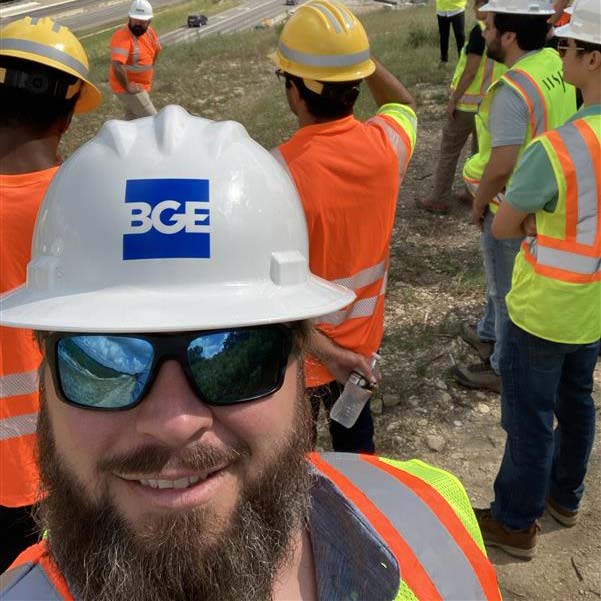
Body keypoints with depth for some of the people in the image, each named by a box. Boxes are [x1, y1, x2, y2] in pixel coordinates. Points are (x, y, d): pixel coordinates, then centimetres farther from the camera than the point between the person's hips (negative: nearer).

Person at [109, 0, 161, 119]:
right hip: (128, 88, -8)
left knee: (133, 120, 19)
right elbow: (117, 66, -36)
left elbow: (156, 50, 23)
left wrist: (149, 74, 18)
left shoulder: (149, 32, 1)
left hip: (143, 86, 9)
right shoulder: (122, 36, -25)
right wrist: (128, 87, -26)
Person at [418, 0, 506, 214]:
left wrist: (453, 100, -13)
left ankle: (439, 200, 8)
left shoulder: (480, 30, -18)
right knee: (481, 150, 18)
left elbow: (470, 71, -19)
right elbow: (501, 68, 10)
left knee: (449, 152, 4)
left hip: (469, 102, -7)